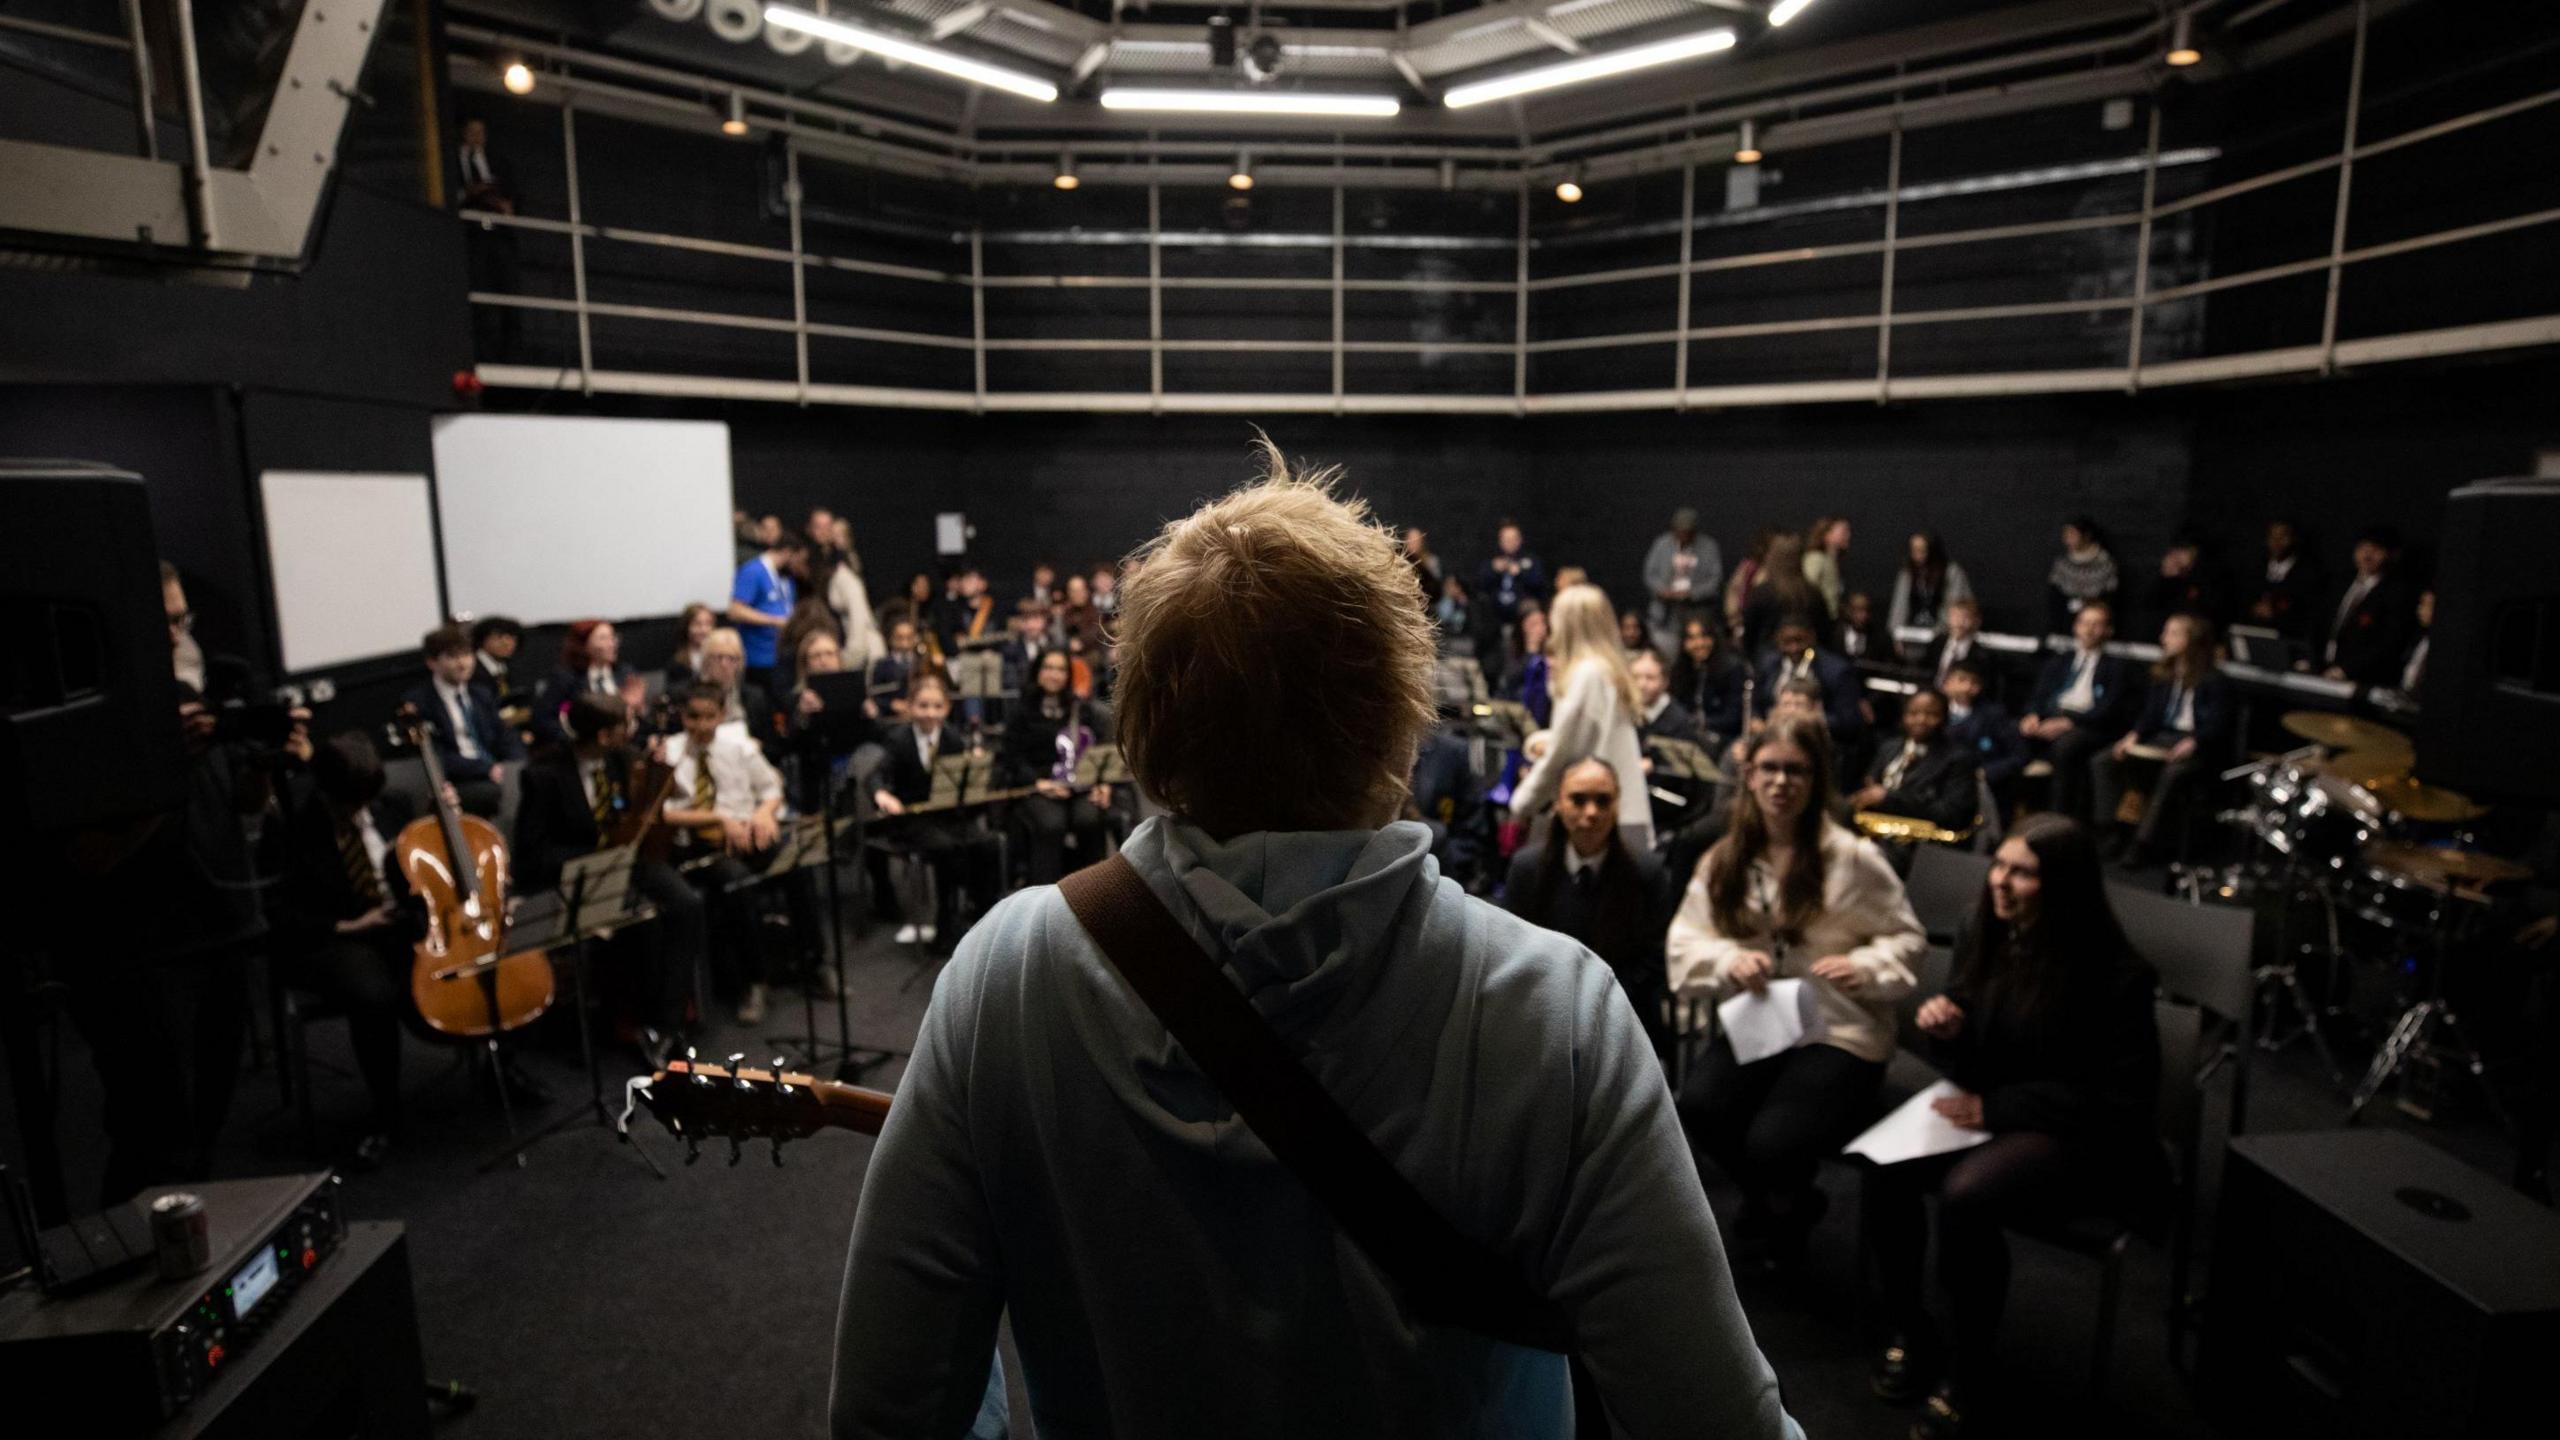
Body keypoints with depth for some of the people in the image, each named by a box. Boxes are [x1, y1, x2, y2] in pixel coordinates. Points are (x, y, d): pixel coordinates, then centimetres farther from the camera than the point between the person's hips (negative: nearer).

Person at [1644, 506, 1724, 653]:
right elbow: (1650, 575, 8)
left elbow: (1716, 581, -2)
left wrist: (1691, 593, -15)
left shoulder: (1709, 547, 2)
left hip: (1698, 618, -1)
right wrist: (1664, 591, -11)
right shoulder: (1661, 544, 7)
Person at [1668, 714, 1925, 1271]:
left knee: (1772, 1143, -25)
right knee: (1699, 1105, -25)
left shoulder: (1852, 857, -6)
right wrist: (1730, 960, -16)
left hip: (1840, 1031, -3)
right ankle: (1782, 1201, 10)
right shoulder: (1724, 859, 5)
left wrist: (1866, 967, -18)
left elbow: (1907, 937, 3)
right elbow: (1684, 943, 5)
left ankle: (1782, 1207, 20)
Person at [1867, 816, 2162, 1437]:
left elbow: (2124, 1100, -15)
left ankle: (1968, 1381, -11)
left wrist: (1998, 1108, -18)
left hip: (2083, 1139, -6)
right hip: (1991, 1117, 6)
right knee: (1885, 1168, -21)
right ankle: (1911, 1334, 1)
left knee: (1964, 1195, -32)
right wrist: (1946, 1031, -12)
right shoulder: (1985, 941, 3)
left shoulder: (2113, 972, -15)